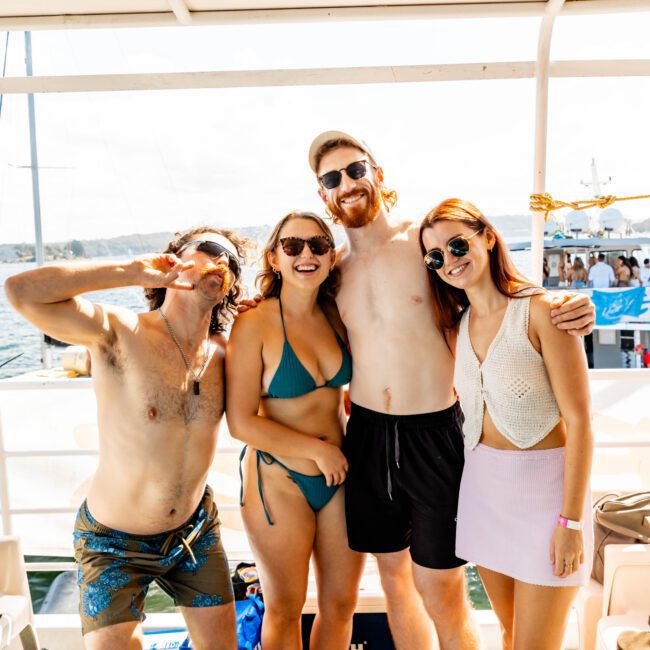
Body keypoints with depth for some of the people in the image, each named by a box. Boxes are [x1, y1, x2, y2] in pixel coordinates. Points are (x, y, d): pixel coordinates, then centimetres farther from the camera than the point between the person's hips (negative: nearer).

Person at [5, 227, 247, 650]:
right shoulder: (117, 333, -21)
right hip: (115, 542, -4)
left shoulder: (223, 353, -7)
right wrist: (132, 272, -28)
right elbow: (22, 291, -33)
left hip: (196, 531, 5)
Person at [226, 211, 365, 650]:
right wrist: (318, 449, -14)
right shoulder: (255, 325, -15)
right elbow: (241, 421, -18)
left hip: (341, 476, 5)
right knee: (285, 612, 15)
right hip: (280, 482, -5)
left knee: (341, 604, 18)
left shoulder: (337, 317, 0)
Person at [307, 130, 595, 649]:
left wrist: (563, 308, -15)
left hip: (434, 435, -4)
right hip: (367, 434, 4)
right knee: (394, 580, 18)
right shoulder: (334, 268, 5)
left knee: (442, 597, 6)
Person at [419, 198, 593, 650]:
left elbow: (579, 420, -15)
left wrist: (571, 520, -15)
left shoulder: (541, 311, -15)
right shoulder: (456, 324, 4)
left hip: (543, 483, -5)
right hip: (483, 481, 6)